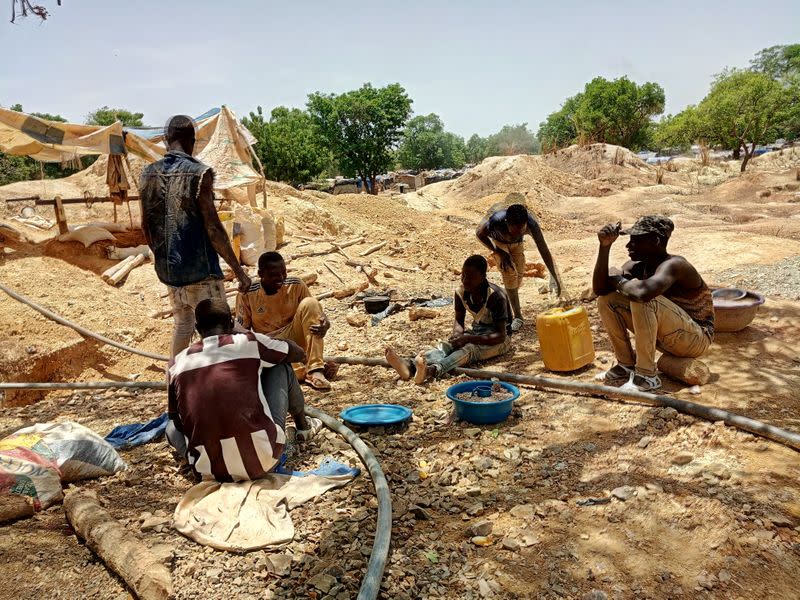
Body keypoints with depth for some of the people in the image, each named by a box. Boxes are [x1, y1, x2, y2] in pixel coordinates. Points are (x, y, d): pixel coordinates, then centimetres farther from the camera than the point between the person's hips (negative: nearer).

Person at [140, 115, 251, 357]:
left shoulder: (148, 174, 4)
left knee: (183, 323, 22)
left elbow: (146, 225, 11)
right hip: (199, 269, -7)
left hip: (167, 268, 7)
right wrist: (238, 270, -12)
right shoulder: (199, 173, -14)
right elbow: (213, 227, -17)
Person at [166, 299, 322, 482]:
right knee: (281, 368, 20)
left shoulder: (176, 364, 7)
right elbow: (299, 353, 18)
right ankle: (304, 427, 41)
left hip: (210, 472, 3)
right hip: (263, 461, -2)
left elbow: (176, 420, 19)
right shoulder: (249, 343, 0)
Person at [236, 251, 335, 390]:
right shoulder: (247, 294, -10)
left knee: (309, 303, -26)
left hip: (294, 338, 1)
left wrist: (325, 322, -26)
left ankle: (315, 369, -30)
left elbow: (315, 310, -2)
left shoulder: (296, 285, -8)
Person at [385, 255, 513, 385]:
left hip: (499, 339, -5)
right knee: (447, 345, -25)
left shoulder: (496, 296, -25)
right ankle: (409, 366, -54)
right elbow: (459, 320, 6)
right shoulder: (461, 293, -8)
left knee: (468, 349, -36)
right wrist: (457, 333, -19)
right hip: (477, 331, 5)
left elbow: (500, 335, -26)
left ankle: (431, 370, -66)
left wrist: (469, 338, -36)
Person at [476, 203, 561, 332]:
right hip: (499, 241, -2)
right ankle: (518, 316, -6)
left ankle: (507, 301, 35)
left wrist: (555, 277, -34)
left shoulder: (531, 223, -39)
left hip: (517, 243, 3)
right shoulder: (496, 220, -44)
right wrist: (499, 253, -28)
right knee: (509, 274, -14)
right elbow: (480, 234, -23)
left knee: (519, 273, 5)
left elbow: (544, 250, -33)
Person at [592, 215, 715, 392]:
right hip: (665, 337, 8)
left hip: (697, 339, -7)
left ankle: (647, 375, -21)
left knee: (642, 300, -34)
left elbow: (643, 292, -47)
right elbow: (599, 289, -15)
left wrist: (619, 281, -25)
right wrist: (605, 246, -22)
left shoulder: (674, 265, -26)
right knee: (606, 298, -6)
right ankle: (626, 364, 4)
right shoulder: (636, 266, -4)